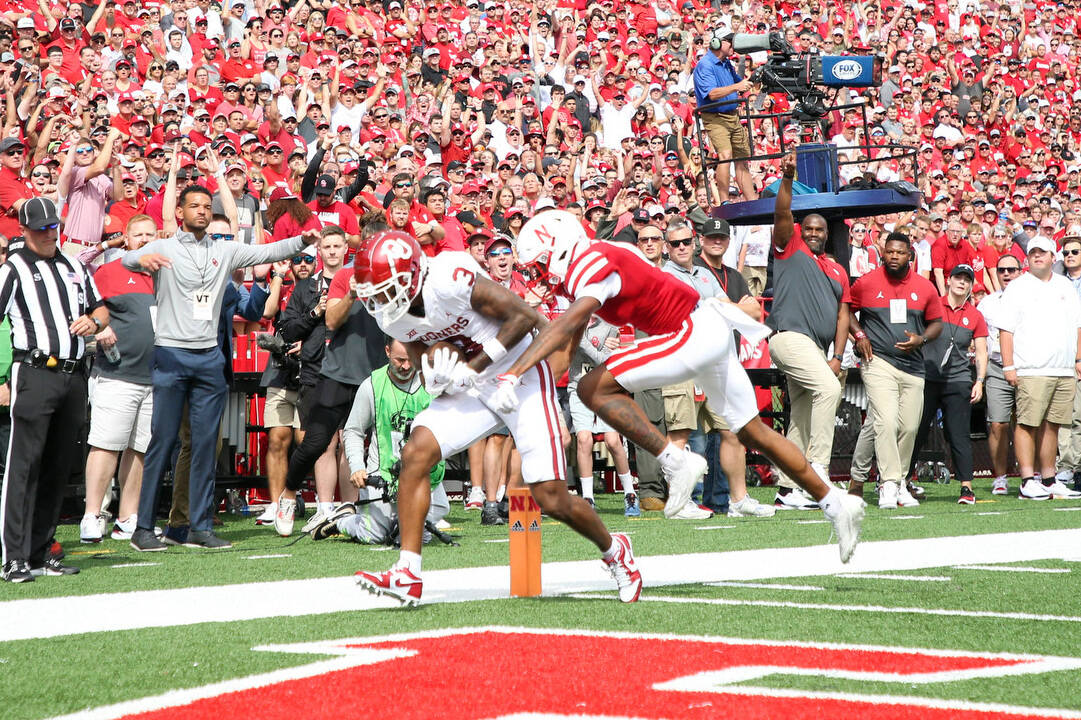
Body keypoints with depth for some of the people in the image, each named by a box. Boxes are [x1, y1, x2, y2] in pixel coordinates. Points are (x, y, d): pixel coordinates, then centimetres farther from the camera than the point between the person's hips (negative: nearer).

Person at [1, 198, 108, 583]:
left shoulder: (74, 267, 21)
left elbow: (100, 308, 31)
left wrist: (94, 322, 6)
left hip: (74, 375, 6)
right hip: (34, 373, -6)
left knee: (58, 467, 8)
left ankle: (41, 553, 14)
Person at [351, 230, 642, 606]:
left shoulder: (450, 280, -27)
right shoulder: (391, 315, -4)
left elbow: (523, 316, -23)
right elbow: (427, 370, 7)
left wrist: (472, 368, -22)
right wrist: (438, 377, -19)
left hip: (521, 376, -6)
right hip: (469, 390, 6)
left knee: (551, 500, -6)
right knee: (415, 454, -15)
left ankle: (615, 550, 24)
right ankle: (407, 575, -13)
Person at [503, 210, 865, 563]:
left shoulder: (591, 264, -18)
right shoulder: (591, 262, 12)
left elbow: (567, 326, -34)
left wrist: (513, 374, -41)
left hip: (694, 333, -11)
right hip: (712, 334, 11)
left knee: (593, 388, -17)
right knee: (754, 434, 18)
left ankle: (677, 462, -15)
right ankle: (835, 502, 26)